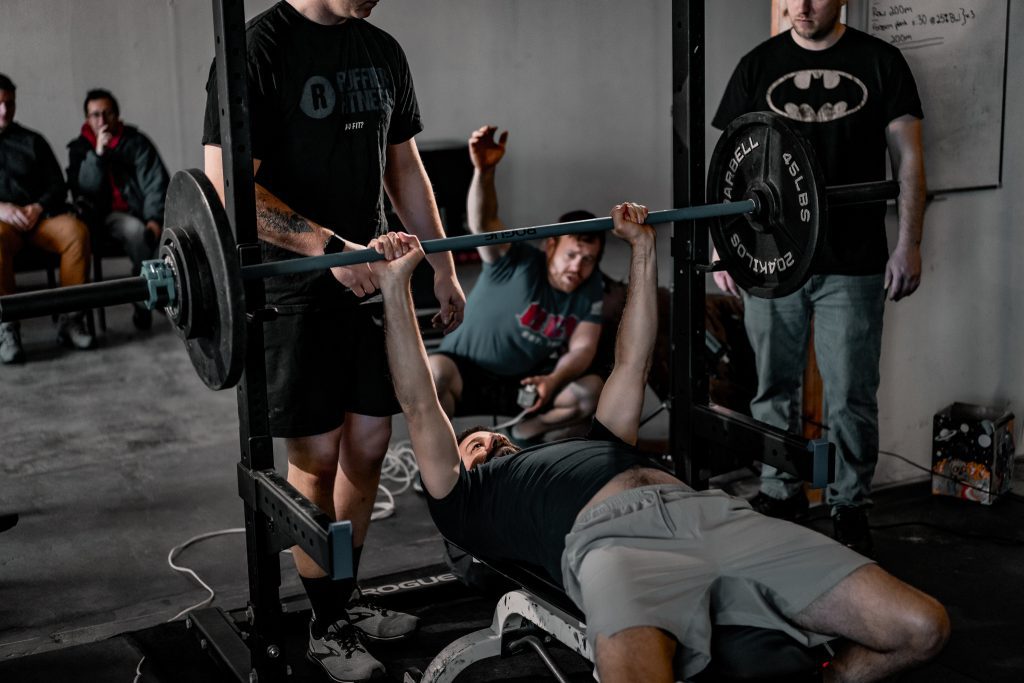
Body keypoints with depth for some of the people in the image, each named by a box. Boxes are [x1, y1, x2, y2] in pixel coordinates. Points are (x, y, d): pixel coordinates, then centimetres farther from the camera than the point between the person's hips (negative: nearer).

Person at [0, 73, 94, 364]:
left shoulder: (32, 141, 21)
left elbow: (57, 185, 15)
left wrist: (37, 208, -8)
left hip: (38, 216, 3)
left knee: (76, 230, -30)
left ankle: (70, 318, -25)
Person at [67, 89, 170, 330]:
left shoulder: (136, 141, 8)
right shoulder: (80, 148, 9)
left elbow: (156, 181, -1)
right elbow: (84, 192, -5)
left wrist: (154, 218, -16)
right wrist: (97, 153, -14)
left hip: (141, 209, 2)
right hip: (109, 215, -1)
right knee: (135, 230, -36)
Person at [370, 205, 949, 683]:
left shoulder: (594, 444, 44)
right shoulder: (469, 500, 31)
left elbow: (631, 364, 46)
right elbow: (419, 407, 23)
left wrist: (643, 250, 44)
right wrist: (395, 286, 19)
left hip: (715, 512, 5)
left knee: (921, 628, -12)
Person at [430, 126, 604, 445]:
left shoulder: (591, 289, -4)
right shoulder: (516, 262, -18)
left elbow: (582, 348, -8)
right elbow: (483, 223, -36)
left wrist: (551, 381, -30)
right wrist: (484, 171, -56)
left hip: (524, 382, 5)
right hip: (465, 374, -5)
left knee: (591, 389, -20)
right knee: (434, 371, -38)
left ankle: (524, 433, 6)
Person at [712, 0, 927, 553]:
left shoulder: (879, 62, 5)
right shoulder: (758, 65, 9)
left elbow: (907, 158, 3)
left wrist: (909, 244, -4)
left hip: (853, 264, -1)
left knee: (850, 397, 2)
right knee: (773, 390, 7)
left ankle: (849, 506, 15)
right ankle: (779, 494, 21)